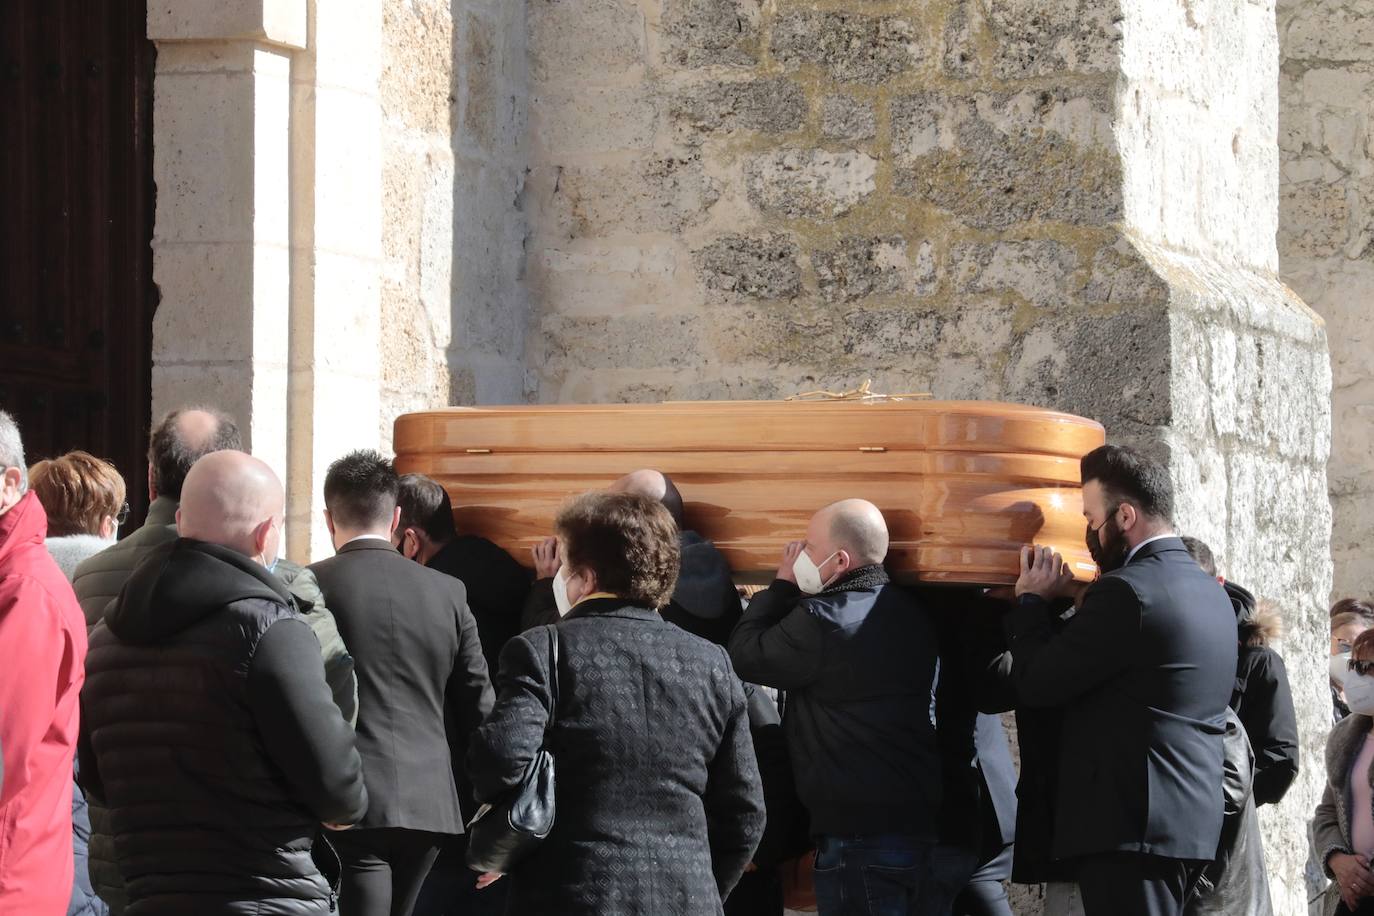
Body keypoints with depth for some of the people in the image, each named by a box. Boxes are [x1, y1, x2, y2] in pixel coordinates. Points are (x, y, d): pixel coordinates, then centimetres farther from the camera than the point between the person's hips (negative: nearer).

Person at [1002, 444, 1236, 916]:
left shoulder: (1126, 591, -15)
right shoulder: (1209, 592, 15)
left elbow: (1035, 686, -11)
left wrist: (1032, 602, 4)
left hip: (1132, 823, -9)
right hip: (1192, 818, 9)